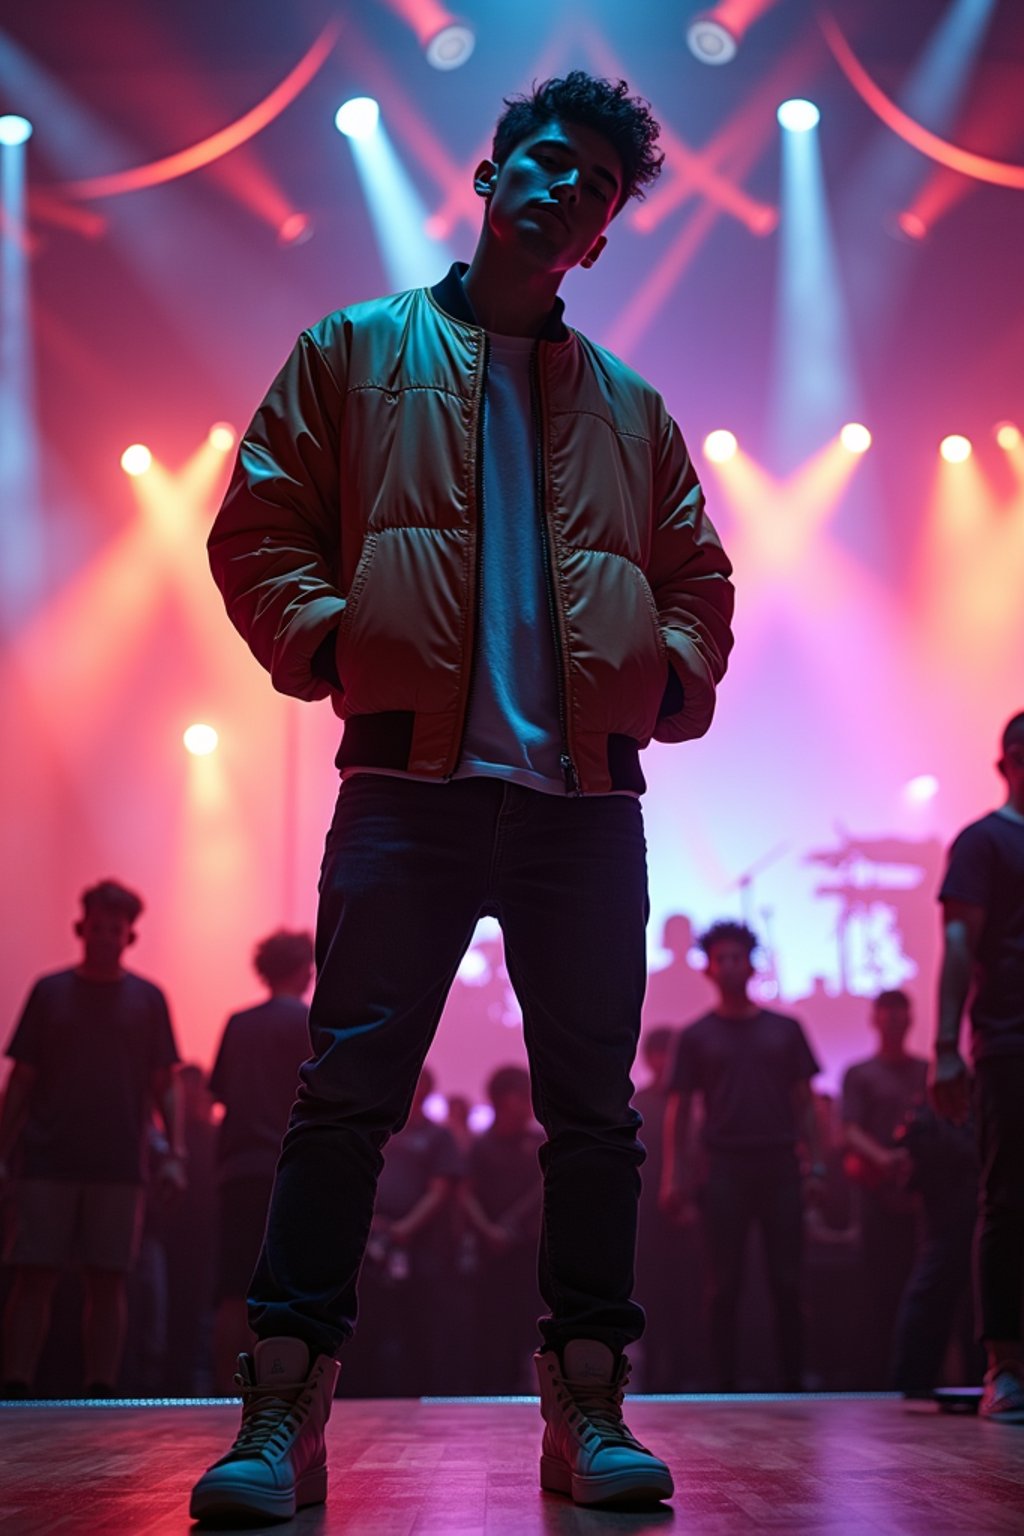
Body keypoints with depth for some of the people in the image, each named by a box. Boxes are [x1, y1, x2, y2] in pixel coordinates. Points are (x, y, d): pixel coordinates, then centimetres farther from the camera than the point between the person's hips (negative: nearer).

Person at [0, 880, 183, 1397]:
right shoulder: (50, 991, 7)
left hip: (117, 1166, 0)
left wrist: (175, 1154, -2)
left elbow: (164, 1085, 8)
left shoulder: (147, 999, 7)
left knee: (107, 1283, 2)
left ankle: (101, 1393, 8)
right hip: (45, 1163, 0)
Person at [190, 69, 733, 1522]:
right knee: (349, 1087, -7)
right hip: (411, 780, -3)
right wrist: (329, 639, -9)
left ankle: (588, 1407, 11)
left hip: (587, 795, 3)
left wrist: (677, 670, 2)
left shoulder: (629, 406, 20)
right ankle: (283, 1412, -2)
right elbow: (258, 530, 7)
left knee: (595, 1104, 3)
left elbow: (699, 574, 22)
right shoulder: (357, 352, 13)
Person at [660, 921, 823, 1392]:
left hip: (779, 1167, 1)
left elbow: (804, 1102, 11)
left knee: (786, 1282, -1)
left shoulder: (784, 1029, 11)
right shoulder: (697, 1036, 8)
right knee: (724, 1285, -1)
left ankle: (793, 1383, 5)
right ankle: (725, 1384, 5)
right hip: (725, 1170, -1)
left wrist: (816, 1163, 1)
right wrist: (672, 1176, -4)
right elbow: (678, 1108, 5)